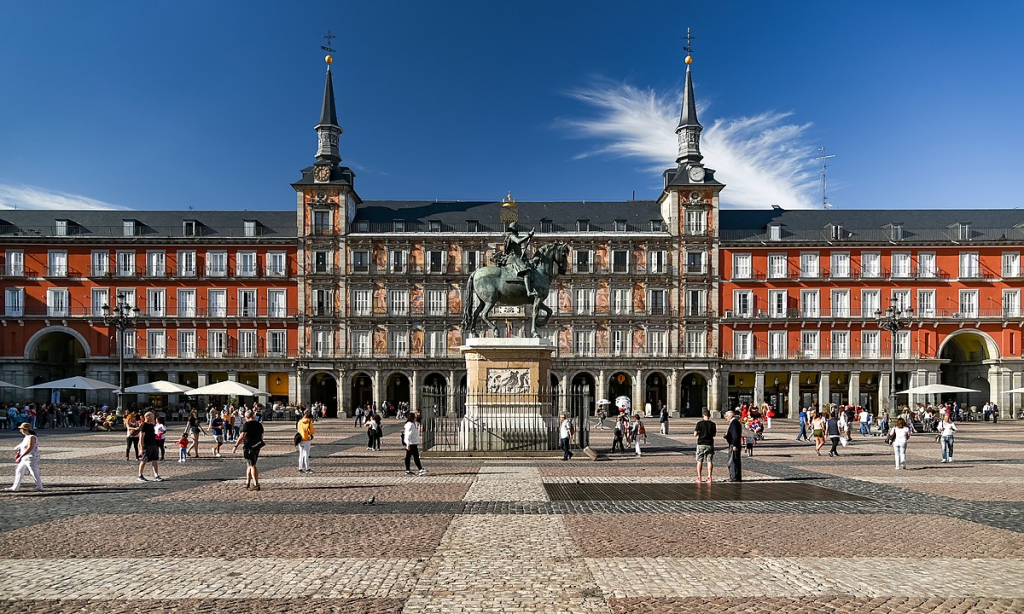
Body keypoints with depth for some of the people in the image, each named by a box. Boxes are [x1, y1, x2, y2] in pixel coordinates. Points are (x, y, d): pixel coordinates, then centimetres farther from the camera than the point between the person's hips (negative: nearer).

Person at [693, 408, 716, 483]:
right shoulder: (712, 424, -3)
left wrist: (695, 430, 11)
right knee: (710, 461, 6)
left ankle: (699, 477, 6)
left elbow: (695, 434, -8)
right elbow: (714, 434, 5)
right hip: (710, 444, 1)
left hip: (701, 444, -1)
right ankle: (709, 477, 0)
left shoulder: (699, 423, -8)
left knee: (700, 461, 7)